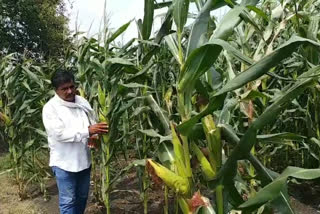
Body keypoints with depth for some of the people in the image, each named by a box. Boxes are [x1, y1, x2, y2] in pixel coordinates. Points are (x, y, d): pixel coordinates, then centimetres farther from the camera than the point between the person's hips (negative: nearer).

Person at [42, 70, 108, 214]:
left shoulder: (82, 102, 3)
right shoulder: (50, 108, -14)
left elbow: (92, 123, 9)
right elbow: (59, 134, -24)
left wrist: (96, 134, -13)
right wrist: (87, 131, -28)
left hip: (84, 159, 6)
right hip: (64, 163, -5)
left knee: (82, 197, 20)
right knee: (68, 201, 5)